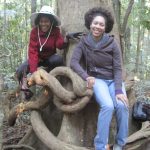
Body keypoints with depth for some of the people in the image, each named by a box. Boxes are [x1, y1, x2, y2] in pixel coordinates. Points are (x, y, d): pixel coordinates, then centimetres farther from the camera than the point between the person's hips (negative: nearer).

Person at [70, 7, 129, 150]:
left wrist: (119, 90, -19)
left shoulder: (112, 43, -5)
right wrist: (86, 76, -24)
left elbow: (118, 68, -6)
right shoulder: (84, 42, -3)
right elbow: (73, 62, -8)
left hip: (114, 80, 1)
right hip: (97, 79, -1)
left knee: (122, 105, -27)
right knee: (108, 106, -30)